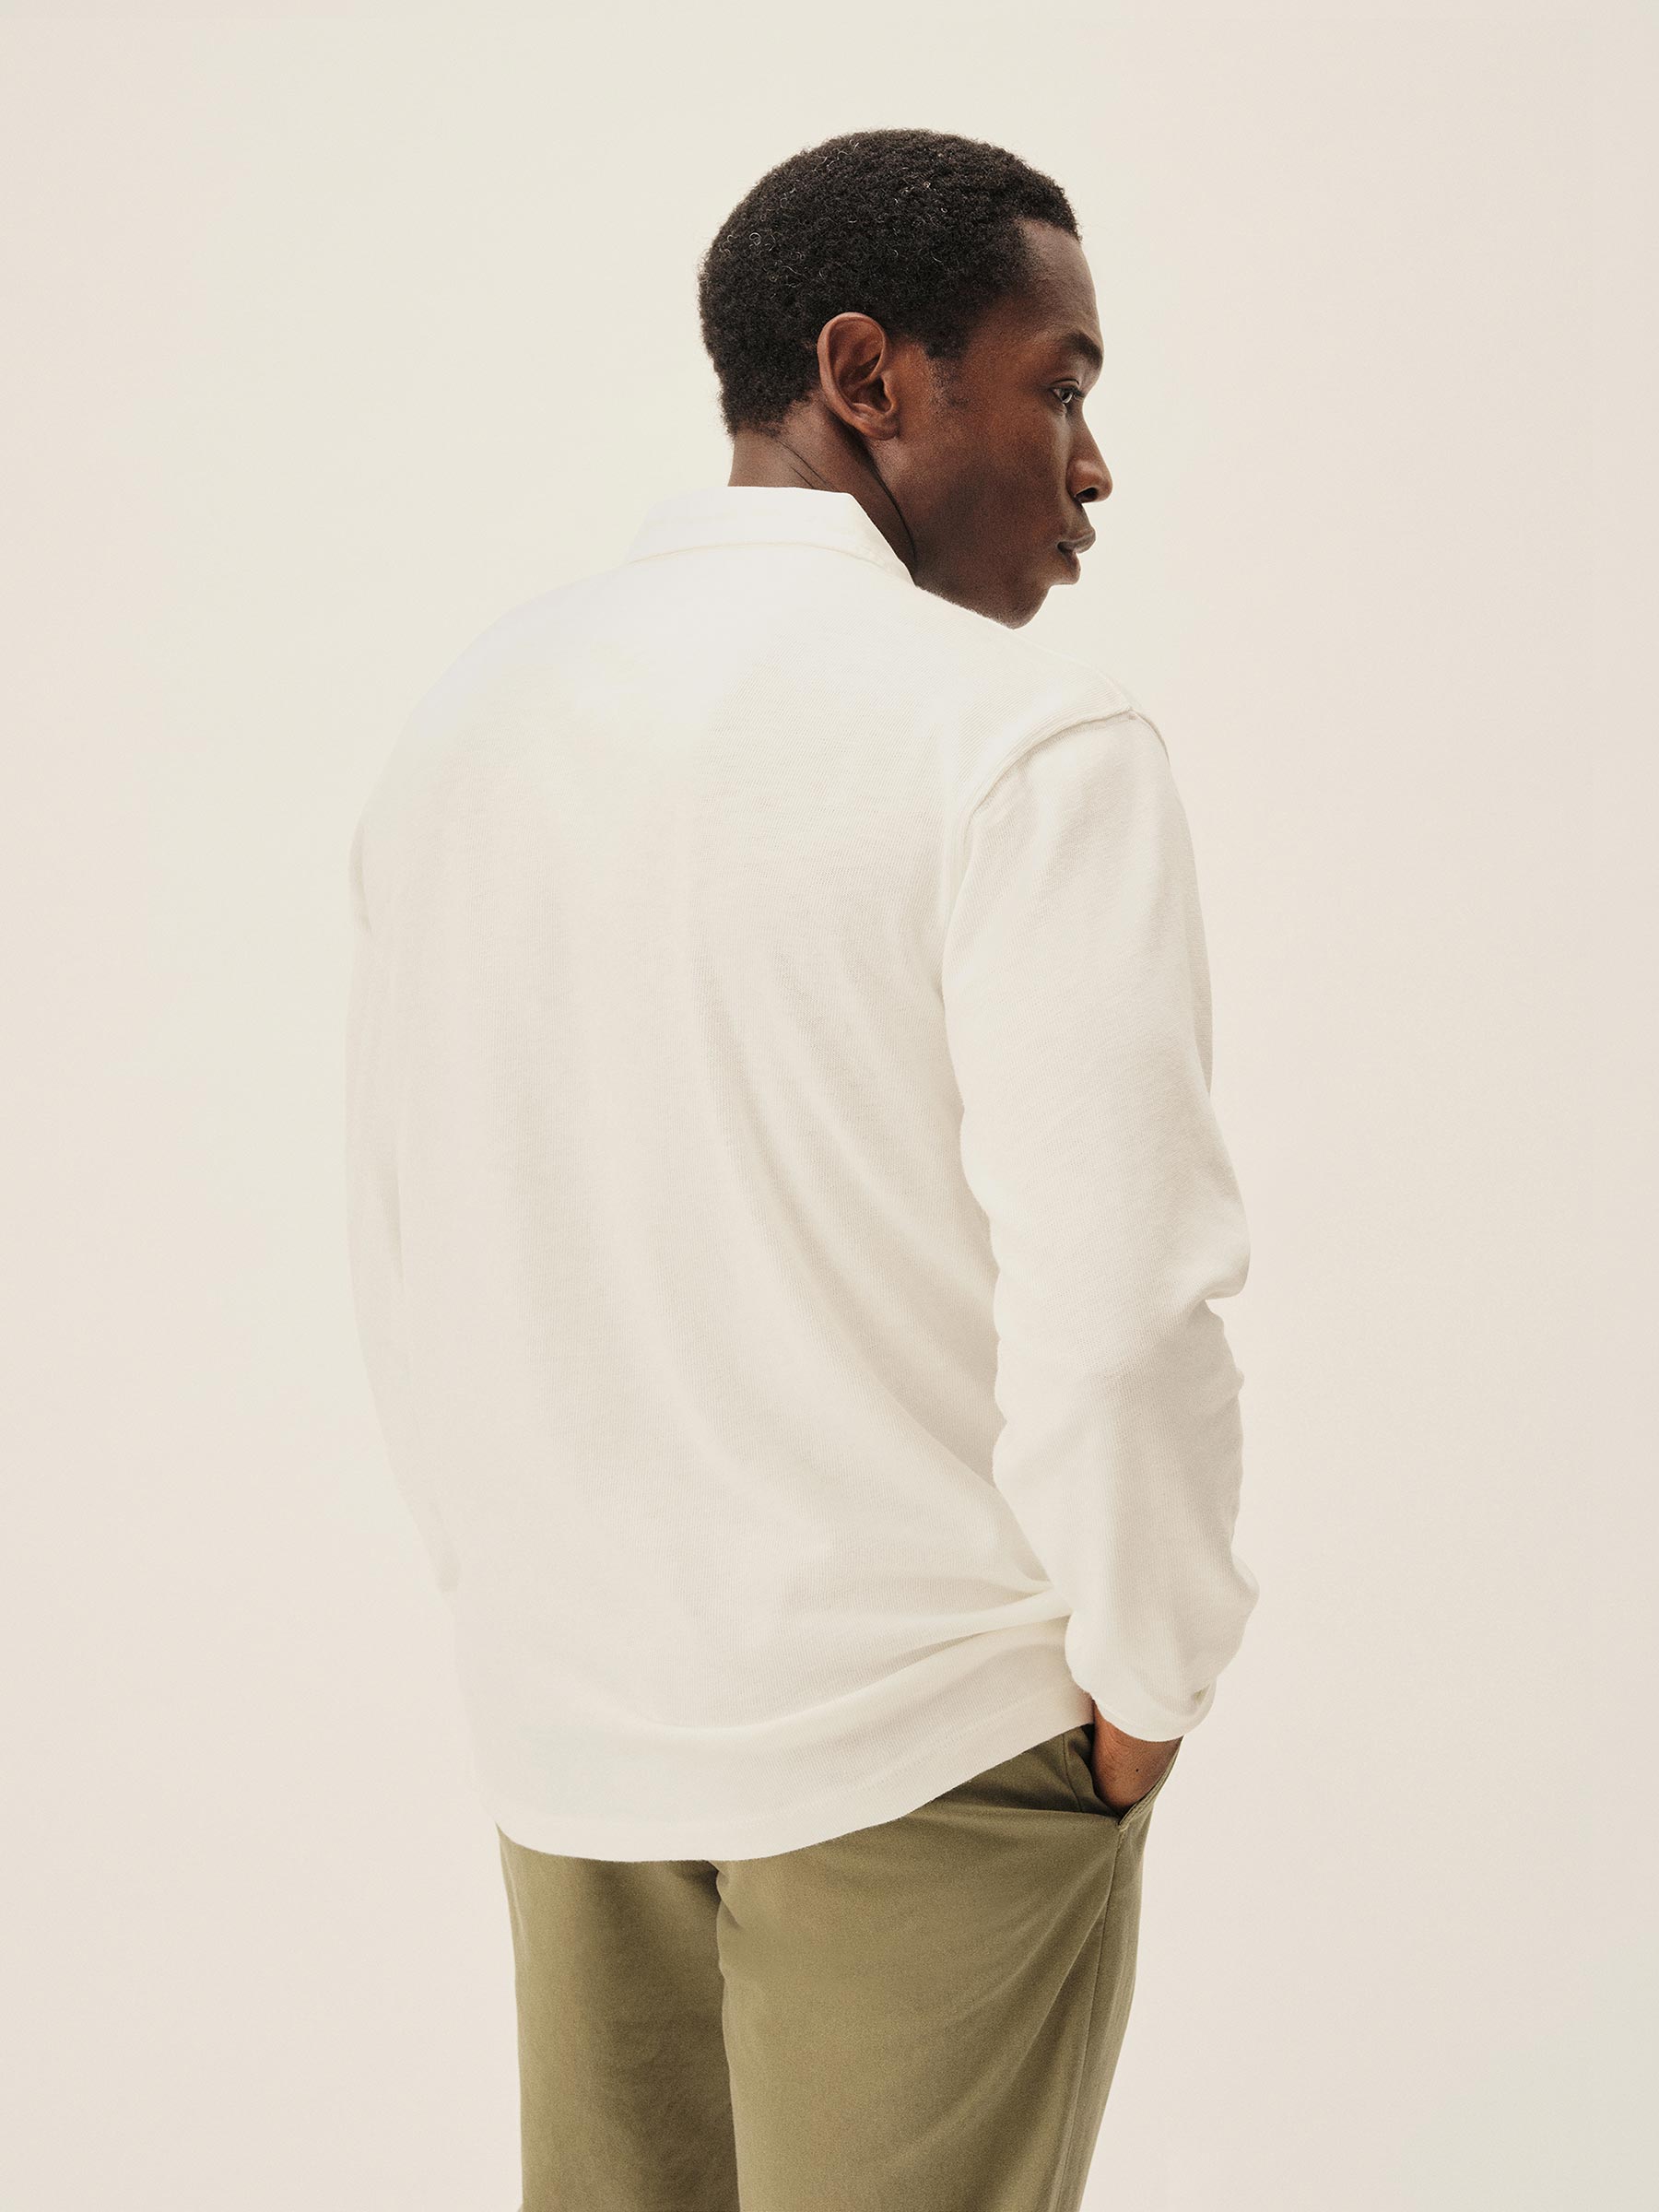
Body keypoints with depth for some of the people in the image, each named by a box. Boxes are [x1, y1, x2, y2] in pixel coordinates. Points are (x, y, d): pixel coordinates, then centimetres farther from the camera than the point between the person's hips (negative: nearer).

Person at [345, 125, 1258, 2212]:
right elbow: (1117, 1295, -20)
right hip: (923, 1725, -5)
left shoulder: (467, 710, 3)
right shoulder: (1027, 744, -16)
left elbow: (395, 1231, 8)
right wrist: (1142, 1690, -5)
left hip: (560, 1712, 6)